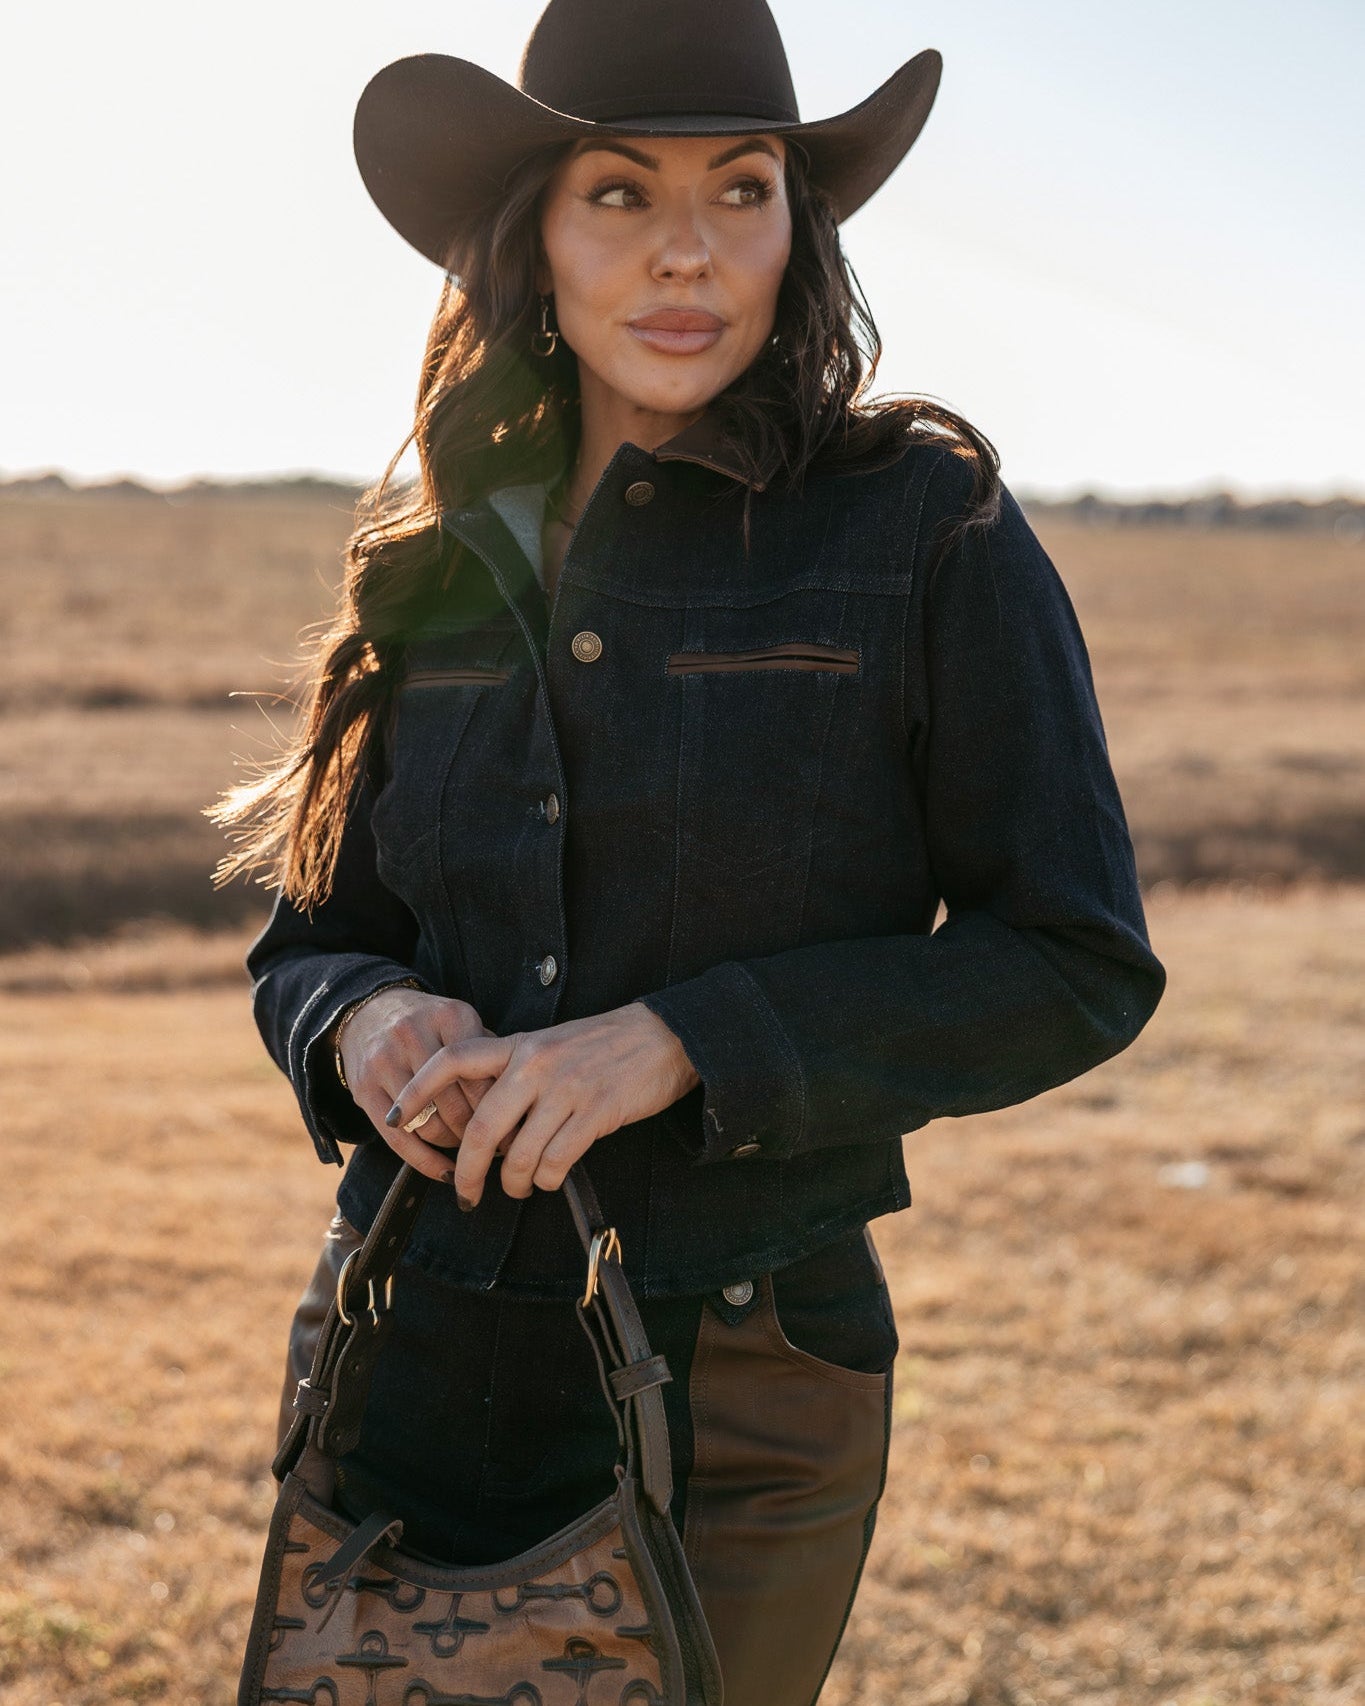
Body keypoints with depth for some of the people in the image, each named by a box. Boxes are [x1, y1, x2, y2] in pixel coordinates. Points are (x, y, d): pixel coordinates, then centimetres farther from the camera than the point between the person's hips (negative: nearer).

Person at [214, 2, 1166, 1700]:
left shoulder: (926, 524, -7)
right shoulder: (447, 561, 6)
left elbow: (1074, 964, -9)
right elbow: (310, 936, 13)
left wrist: (684, 1040, -19)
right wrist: (364, 1024, -11)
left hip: (733, 1407, -4)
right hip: (411, 1363, 4)